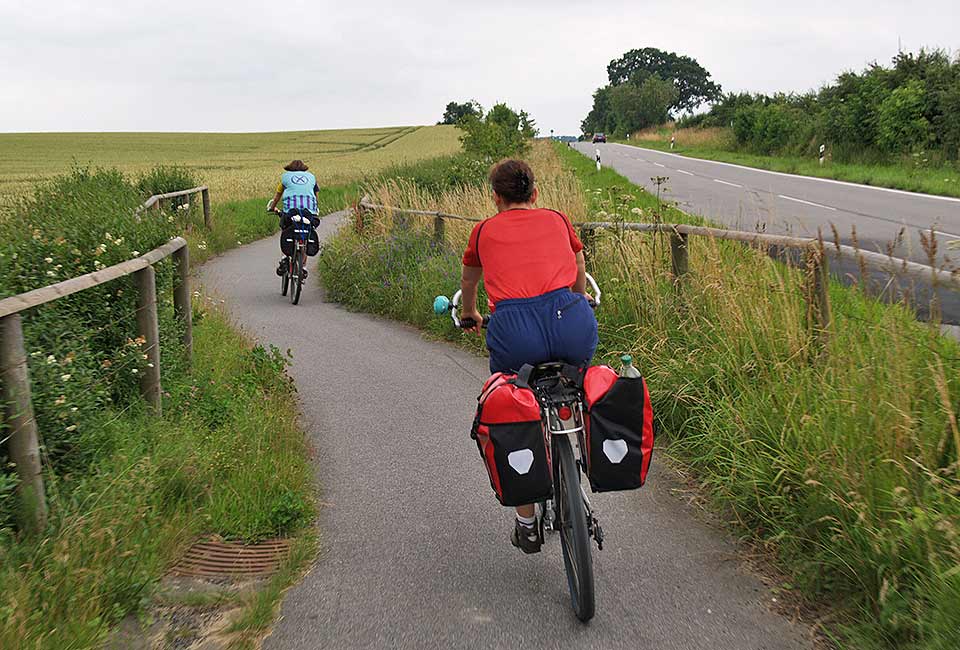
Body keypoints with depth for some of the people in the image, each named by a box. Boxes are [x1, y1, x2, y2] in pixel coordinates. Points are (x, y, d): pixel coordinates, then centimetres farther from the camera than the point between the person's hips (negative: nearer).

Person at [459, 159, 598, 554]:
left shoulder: (485, 230, 24)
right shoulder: (557, 220, 26)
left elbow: (468, 281, 43)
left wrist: (470, 315, 64)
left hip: (514, 327, -1)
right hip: (570, 319, 1)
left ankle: (527, 525, 26)